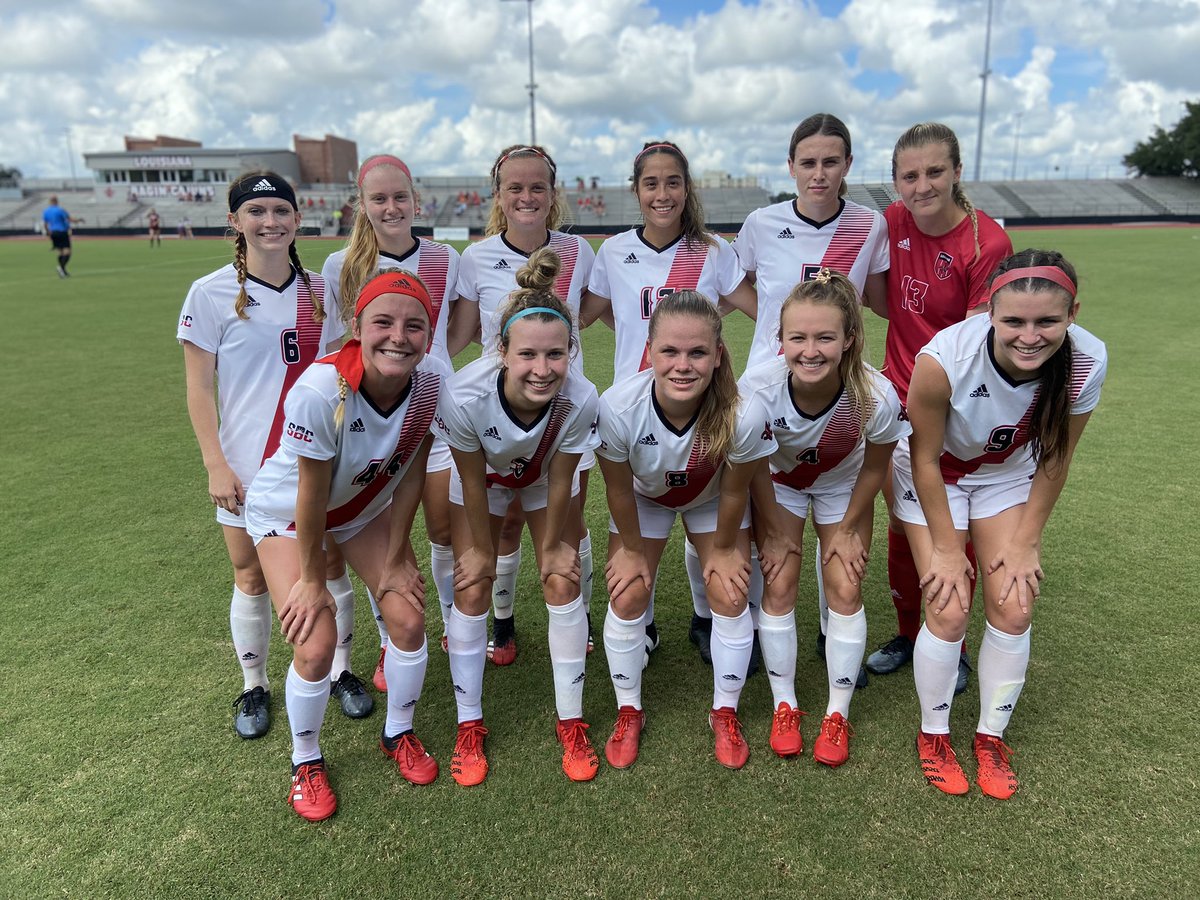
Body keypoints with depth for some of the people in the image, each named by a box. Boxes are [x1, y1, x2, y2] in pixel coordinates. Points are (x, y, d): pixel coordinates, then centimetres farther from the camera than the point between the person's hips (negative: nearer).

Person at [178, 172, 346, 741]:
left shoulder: (319, 290, 5)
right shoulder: (212, 294, -5)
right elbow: (199, 388, -5)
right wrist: (216, 466, -10)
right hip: (248, 466, -2)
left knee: (329, 566, 9)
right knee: (252, 577, 9)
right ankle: (254, 686, 29)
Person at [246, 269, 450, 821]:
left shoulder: (434, 383, -26)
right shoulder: (319, 391, -38)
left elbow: (411, 477, -14)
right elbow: (311, 498, -26)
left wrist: (395, 559, -7)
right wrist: (312, 579, -13)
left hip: (367, 505, 4)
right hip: (287, 510, -3)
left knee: (408, 618, -3)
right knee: (315, 643, -12)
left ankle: (398, 734, 26)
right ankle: (306, 761, 19)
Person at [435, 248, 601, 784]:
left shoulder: (581, 399, -38)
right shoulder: (464, 396, -41)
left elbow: (559, 481, -20)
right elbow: (474, 482, -23)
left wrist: (552, 544, -6)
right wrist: (482, 547, -9)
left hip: (544, 478, 1)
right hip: (483, 478, 0)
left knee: (563, 582, -5)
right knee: (472, 591, -4)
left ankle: (571, 723, 13)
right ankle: (469, 728, 14)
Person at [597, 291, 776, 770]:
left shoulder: (744, 413, -40)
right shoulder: (617, 407, -39)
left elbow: (734, 491, -20)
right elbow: (619, 490, -20)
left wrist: (722, 548, -5)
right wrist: (632, 549, -7)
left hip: (713, 500, 0)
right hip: (643, 498, 0)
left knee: (730, 596, -4)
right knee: (627, 596, -4)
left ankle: (725, 714, 22)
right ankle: (629, 713, 21)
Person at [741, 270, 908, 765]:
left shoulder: (877, 396, -37)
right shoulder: (757, 387, -38)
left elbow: (874, 467, -14)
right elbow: (756, 468, -18)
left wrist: (847, 528, -5)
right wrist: (773, 531, -8)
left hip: (843, 485, 0)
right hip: (780, 483, 0)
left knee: (845, 589, -3)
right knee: (779, 587, -3)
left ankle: (838, 715, 16)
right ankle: (784, 706, 17)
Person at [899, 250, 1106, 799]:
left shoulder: (1087, 363, -28)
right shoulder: (944, 359, -38)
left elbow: (1055, 460, -10)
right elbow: (926, 459, -21)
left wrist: (1026, 542, -5)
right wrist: (946, 547, -13)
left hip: (1008, 474, 3)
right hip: (933, 475, -3)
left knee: (1015, 608, -2)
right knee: (949, 610, -8)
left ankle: (991, 736, 22)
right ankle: (933, 735, 18)